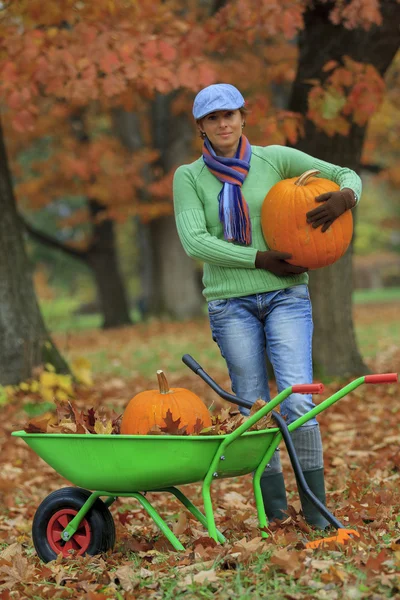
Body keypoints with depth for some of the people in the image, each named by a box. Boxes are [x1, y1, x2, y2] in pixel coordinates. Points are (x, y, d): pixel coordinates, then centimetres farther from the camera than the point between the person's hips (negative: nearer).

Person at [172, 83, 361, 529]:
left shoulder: (274, 159, 4)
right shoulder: (189, 177, 3)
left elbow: (347, 177, 8)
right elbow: (194, 242, -10)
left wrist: (344, 197, -16)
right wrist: (262, 259, -16)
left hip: (286, 295, 0)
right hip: (231, 303, 0)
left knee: (297, 400, -13)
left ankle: (315, 506, -2)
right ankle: (274, 511, 14)